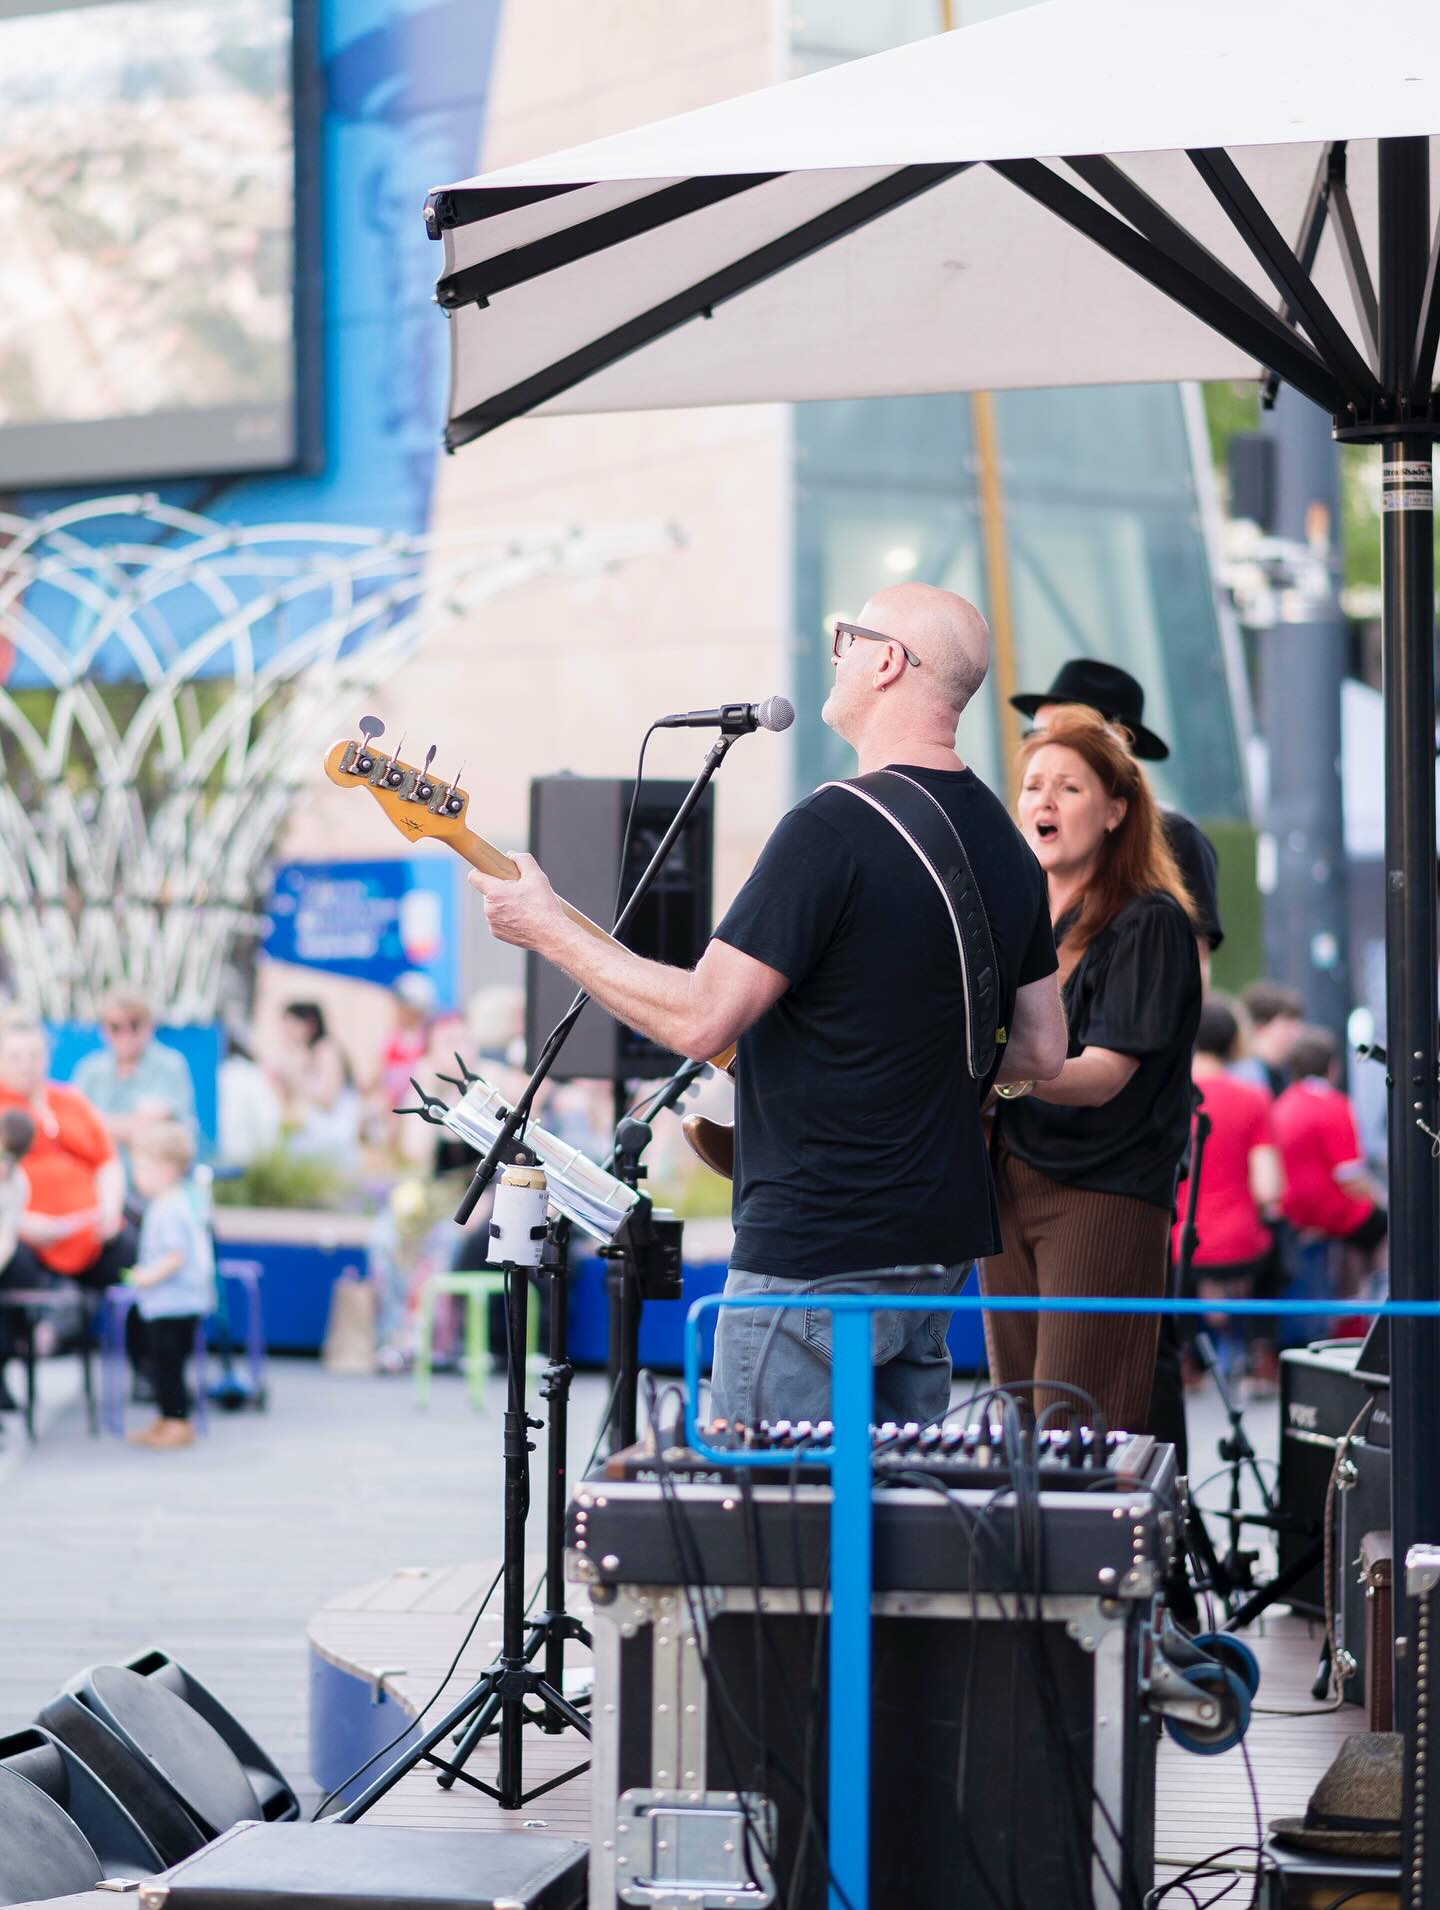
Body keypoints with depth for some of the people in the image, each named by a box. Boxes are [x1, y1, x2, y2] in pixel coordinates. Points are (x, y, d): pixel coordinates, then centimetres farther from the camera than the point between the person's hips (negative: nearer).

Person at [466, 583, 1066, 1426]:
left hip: (815, 1257, -9)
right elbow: (1043, 1050, 16)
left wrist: (548, 929, -9)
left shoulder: (836, 828, -18)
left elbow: (701, 1018, -19)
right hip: (941, 1246, 9)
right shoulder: (1006, 844, 10)